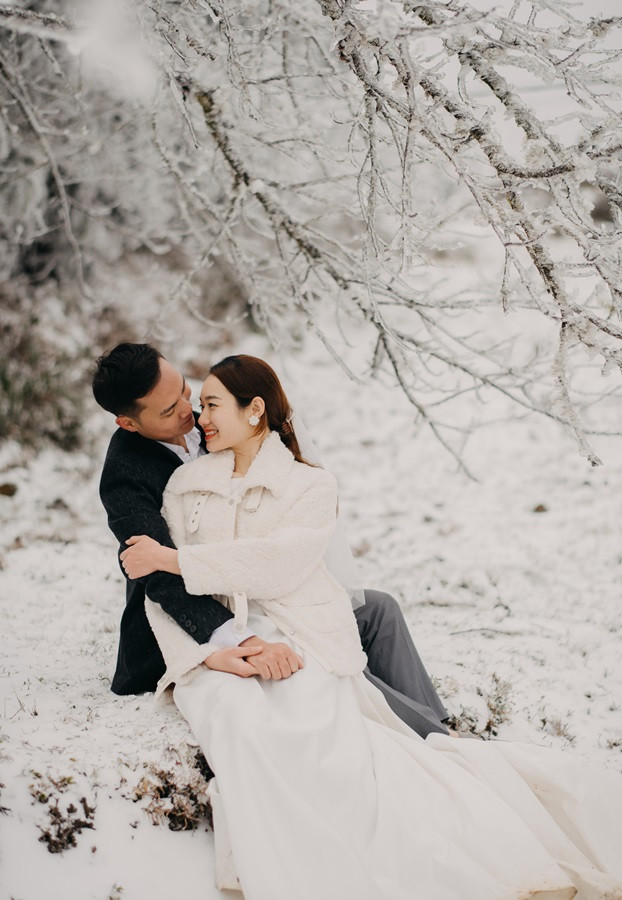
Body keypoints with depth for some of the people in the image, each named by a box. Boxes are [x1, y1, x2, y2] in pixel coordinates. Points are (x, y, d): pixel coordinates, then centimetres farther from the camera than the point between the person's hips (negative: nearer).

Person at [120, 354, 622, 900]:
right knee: (239, 723, -34)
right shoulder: (185, 485, 20)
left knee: (311, 729, -34)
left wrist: (175, 560, -7)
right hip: (215, 651, 2)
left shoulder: (311, 487, 11)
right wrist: (204, 652, -9)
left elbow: (274, 564, -8)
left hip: (297, 643, -2)